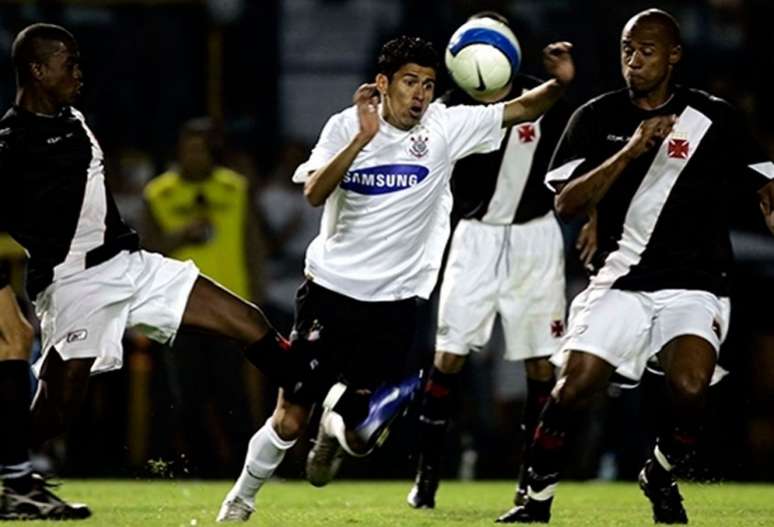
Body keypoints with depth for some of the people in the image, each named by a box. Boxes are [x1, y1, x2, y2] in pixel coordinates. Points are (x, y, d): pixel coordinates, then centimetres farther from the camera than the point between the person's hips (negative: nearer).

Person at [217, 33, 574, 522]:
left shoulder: (444, 128, -5)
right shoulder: (346, 126, -5)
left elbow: (522, 108, -9)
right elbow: (314, 193, -20)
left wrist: (560, 83, -29)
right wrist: (363, 137, -29)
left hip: (394, 301, 1)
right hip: (331, 289, -1)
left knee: (360, 438, -1)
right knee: (289, 421, -3)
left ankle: (335, 424, 37)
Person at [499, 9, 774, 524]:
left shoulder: (714, 117, 2)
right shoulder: (597, 118, 4)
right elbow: (567, 203, -5)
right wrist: (629, 152, -15)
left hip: (694, 284, -1)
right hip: (620, 281, 1)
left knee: (691, 386, -25)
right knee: (573, 385, -16)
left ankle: (662, 476, 5)